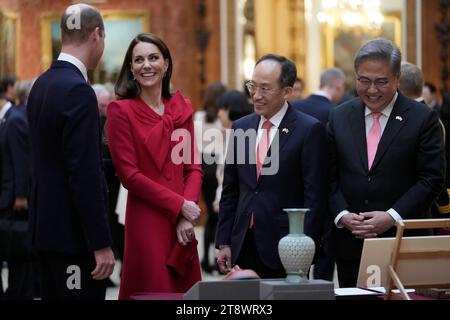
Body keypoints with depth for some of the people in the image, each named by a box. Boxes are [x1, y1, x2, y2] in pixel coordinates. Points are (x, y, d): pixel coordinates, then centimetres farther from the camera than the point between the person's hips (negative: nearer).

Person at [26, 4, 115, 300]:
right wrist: (101, 243, -19)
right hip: (74, 232, -9)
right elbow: (84, 175, -21)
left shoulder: (43, 84, 11)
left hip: (48, 226, 9)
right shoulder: (78, 91, -17)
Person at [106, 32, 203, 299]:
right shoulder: (121, 111, -4)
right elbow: (129, 174, -8)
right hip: (146, 222, -5)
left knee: (186, 290, 5)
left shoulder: (183, 109, 10)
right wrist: (179, 205, -11)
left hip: (183, 225, 5)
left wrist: (187, 217, -7)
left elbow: (194, 167, 8)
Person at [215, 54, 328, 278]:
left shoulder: (309, 130, -5)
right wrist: (223, 242, 8)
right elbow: (230, 191, 14)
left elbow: (314, 196, -8)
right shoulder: (241, 127, 11)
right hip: (242, 246, 5)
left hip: (284, 248, -4)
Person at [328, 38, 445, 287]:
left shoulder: (423, 118, -2)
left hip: (403, 244, -3)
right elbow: (330, 176, 9)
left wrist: (392, 216, -14)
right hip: (350, 244, 3)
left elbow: (432, 179, -6)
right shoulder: (339, 117, 9)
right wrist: (342, 215, -8)